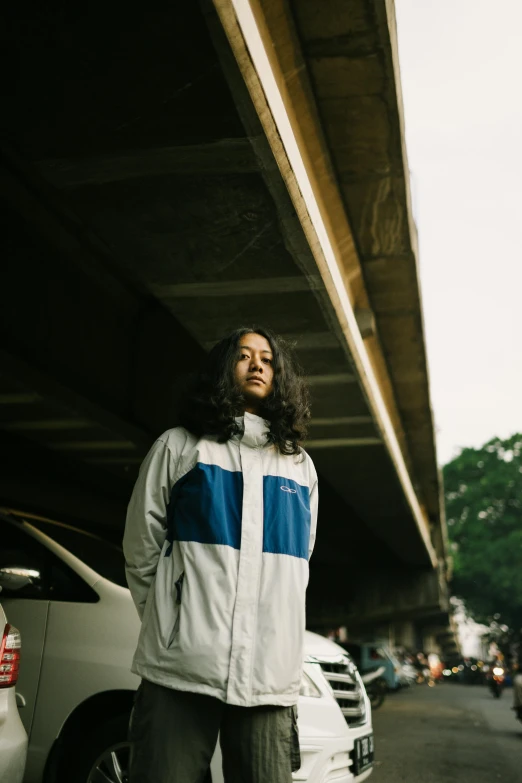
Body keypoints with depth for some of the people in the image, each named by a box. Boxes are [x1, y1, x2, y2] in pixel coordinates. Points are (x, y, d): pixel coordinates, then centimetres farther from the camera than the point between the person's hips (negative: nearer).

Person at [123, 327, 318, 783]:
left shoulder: (300, 465, 17)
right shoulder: (181, 447, 7)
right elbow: (141, 550, 7)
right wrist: (168, 623, 7)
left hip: (270, 675, 3)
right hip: (181, 668, -2)